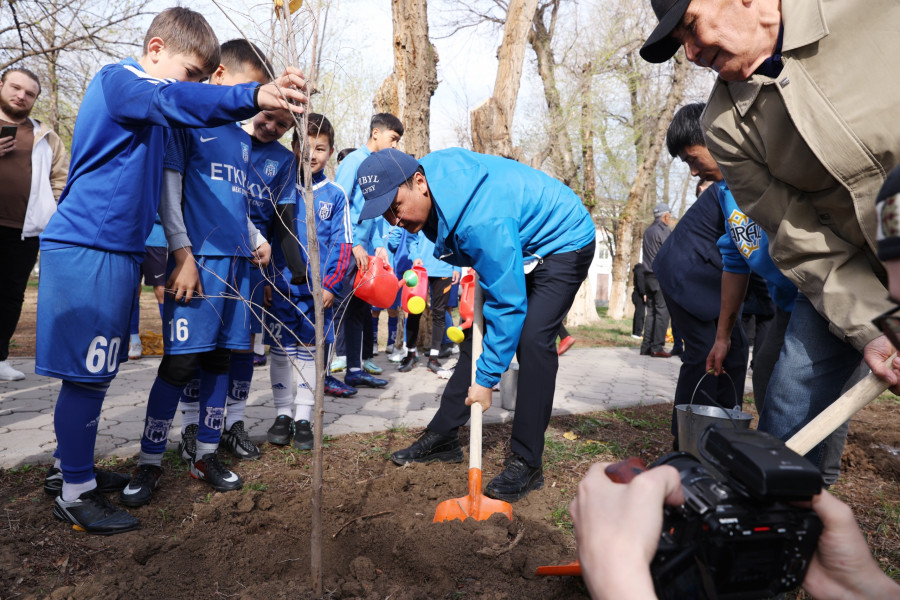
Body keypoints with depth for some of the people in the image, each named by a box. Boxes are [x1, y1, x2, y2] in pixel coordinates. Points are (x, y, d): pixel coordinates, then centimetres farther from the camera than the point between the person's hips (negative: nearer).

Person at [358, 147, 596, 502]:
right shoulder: (432, 171, -15)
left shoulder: (481, 220, -40)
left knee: (532, 340, -23)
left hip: (564, 244, -9)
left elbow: (509, 303, -35)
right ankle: (442, 437, 12)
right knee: (479, 328, 4)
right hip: (517, 246, 9)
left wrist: (486, 379, -29)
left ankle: (527, 464, -12)